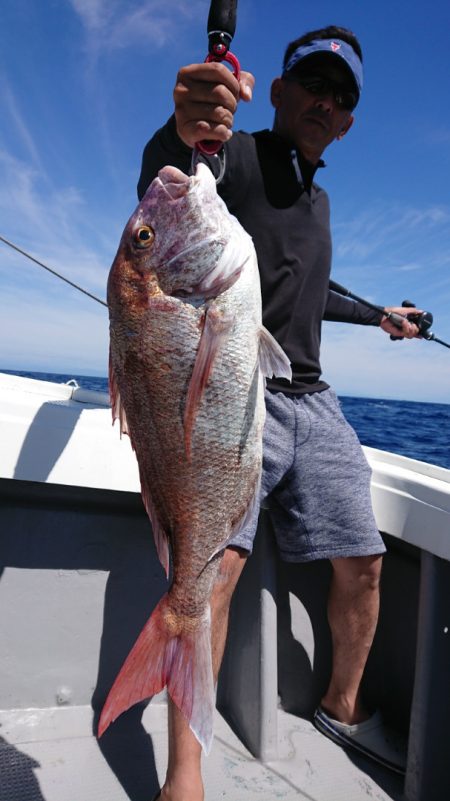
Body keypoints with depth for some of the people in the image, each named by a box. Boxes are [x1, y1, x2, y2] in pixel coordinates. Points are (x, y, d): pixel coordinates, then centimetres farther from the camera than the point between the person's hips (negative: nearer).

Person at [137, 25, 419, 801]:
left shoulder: (317, 201, 22)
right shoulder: (236, 157, 0)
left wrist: (379, 316, 47)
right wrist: (183, 129, -45)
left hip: (313, 401, 7)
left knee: (362, 563, 8)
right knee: (216, 565, -23)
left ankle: (342, 710, 31)